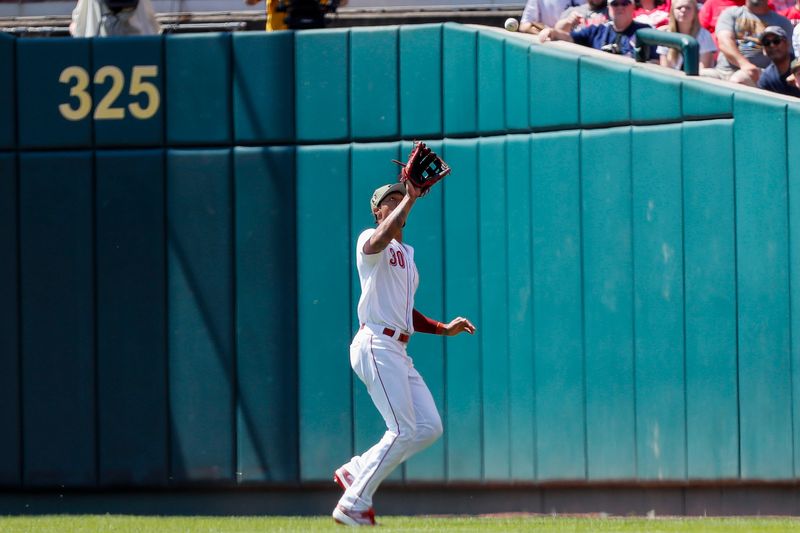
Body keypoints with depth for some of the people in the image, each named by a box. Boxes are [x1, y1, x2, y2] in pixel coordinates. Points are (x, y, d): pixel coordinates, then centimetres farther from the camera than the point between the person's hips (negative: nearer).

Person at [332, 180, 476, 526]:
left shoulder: (405, 254, 27)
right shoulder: (370, 242, -1)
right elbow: (382, 236, -28)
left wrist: (443, 329, 19)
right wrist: (410, 197, -25)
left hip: (398, 353, 9)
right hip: (376, 345, -9)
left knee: (429, 428, 2)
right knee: (404, 430, -14)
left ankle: (355, 471, 12)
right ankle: (353, 505, -8)